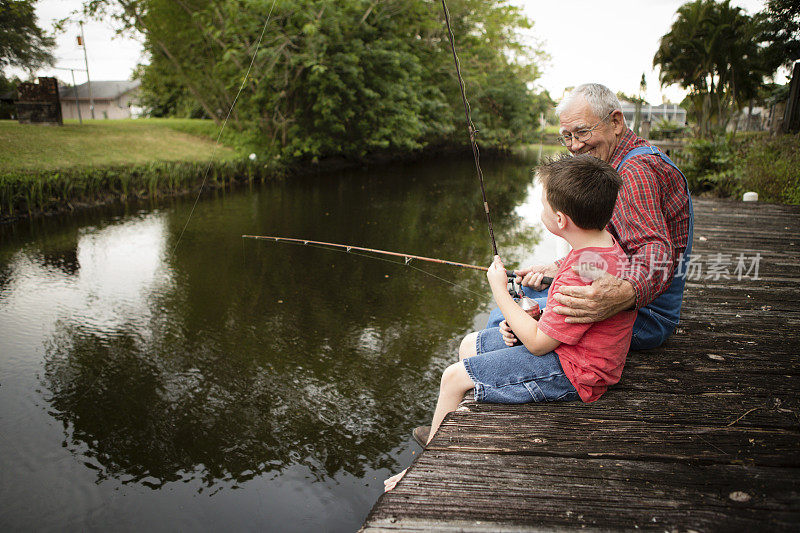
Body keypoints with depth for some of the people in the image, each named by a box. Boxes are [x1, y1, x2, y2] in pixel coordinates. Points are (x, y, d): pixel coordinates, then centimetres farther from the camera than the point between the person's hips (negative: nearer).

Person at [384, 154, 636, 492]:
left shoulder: (587, 271, -32)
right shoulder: (603, 242, 0)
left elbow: (538, 343, -23)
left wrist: (500, 292, -15)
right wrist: (523, 317, -3)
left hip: (573, 374, -10)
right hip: (569, 348, 10)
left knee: (454, 378, -8)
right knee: (469, 346, 16)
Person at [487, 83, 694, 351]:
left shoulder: (637, 170, -22)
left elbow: (656, 253, -37)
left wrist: (625, 295, -57)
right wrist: (556, 269, 8)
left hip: (645, 318, -11)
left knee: (502, 320, -18)